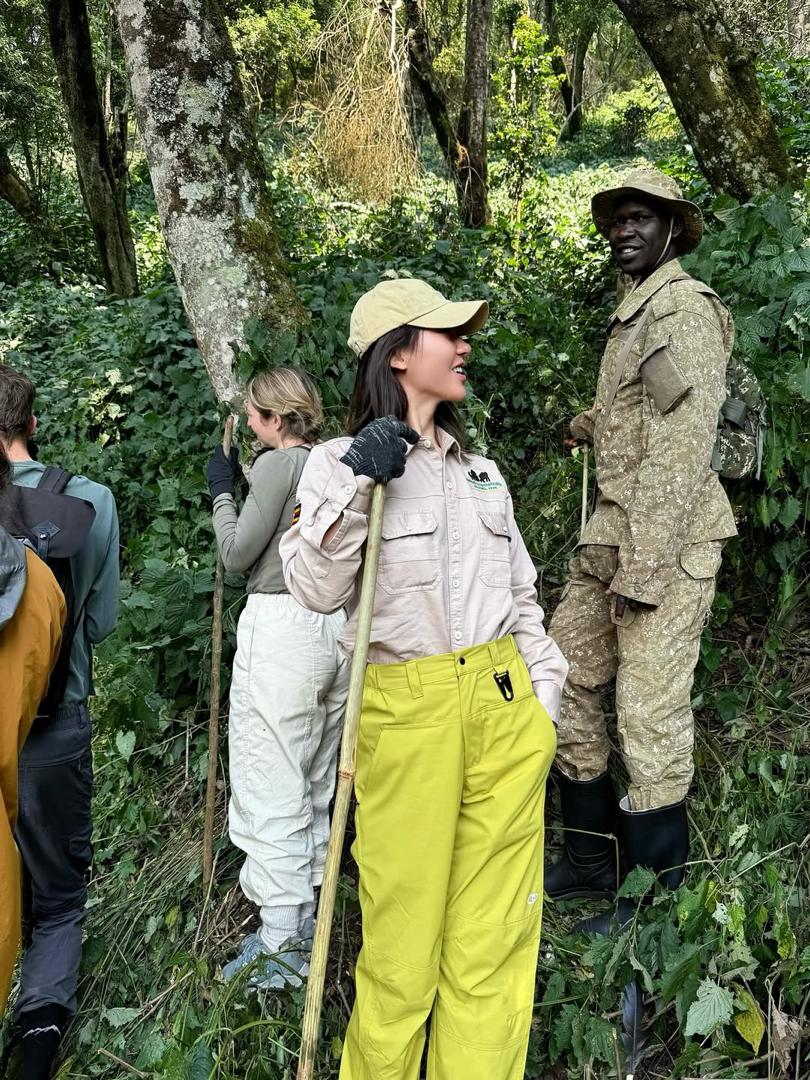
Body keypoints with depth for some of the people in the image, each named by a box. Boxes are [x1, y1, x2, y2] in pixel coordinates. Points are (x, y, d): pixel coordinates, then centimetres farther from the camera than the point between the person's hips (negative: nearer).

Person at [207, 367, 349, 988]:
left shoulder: (278, 463, -10)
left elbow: (238, 555, -6)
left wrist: (222, 492, 8)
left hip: (281, 628, -8)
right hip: (338, 629, 8)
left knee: (271, 791, -2)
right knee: (315, 786, 16)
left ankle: (282, 946, 3)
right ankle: (303, 922, 27)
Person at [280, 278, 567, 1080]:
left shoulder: (481, 471, 16)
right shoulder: (338, 464, 1)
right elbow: (315, 591, -11)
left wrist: (544, 696, 11)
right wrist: (356, 486, -19)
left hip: (504, 708, 5)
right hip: (406, 714, -4)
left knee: (493, 940, 8)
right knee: (403, 941, 4)